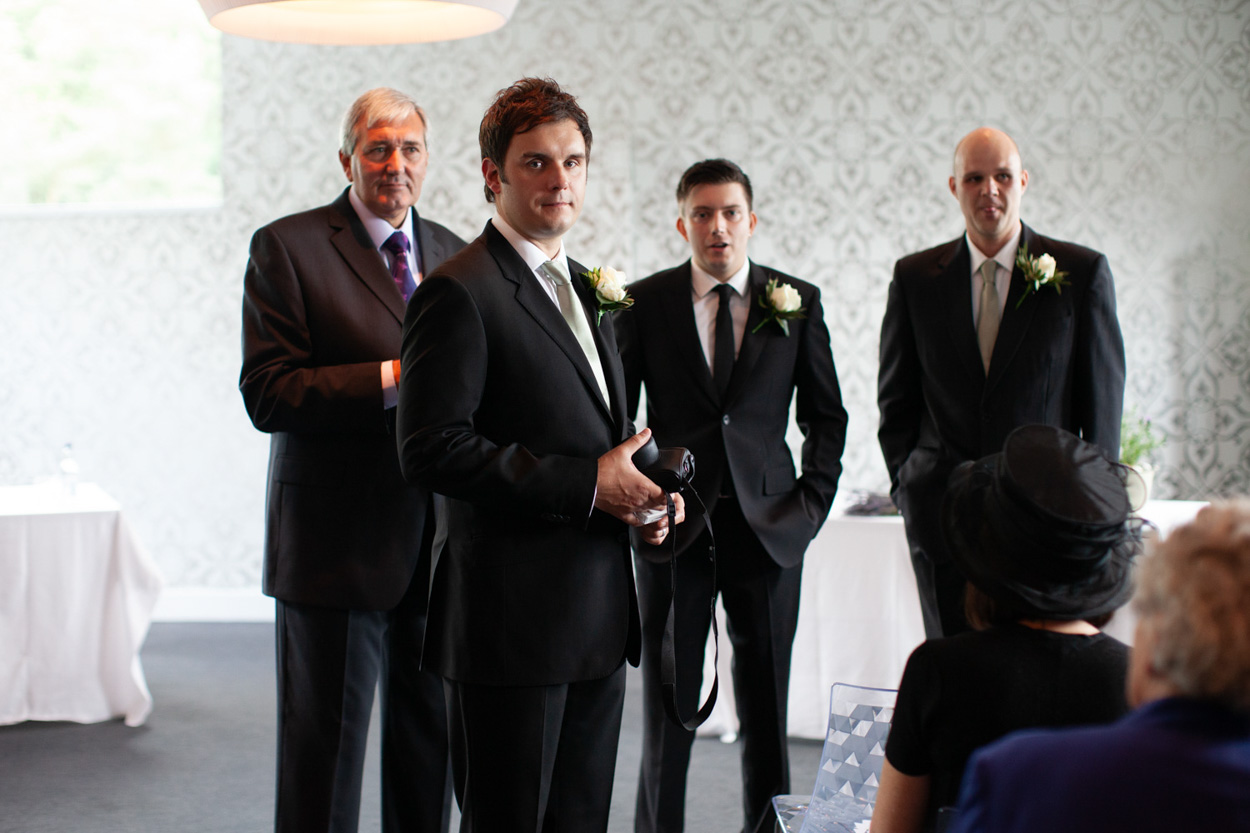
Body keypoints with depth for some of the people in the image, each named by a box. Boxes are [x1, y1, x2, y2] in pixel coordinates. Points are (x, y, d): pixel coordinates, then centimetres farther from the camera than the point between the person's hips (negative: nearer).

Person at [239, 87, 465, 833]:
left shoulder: (452, 254, 13)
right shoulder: (287, 247, -5)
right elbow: (267, 393, -14)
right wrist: (393, 376, -22)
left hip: (439, 542, 6)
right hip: (339, 543, -5)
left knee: (432, 740, 15)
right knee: (324, 750, 3)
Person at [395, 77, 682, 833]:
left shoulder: (586, 290, 18)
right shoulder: (459, 293, -11)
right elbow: (432, 450, -20)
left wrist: (642, 491, 4)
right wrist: (586, 484, -20)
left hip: (599, 620, 8)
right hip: (513, 620, -8)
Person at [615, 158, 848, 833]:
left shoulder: (798, 301, 5)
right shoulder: (643, 303, 2)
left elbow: (826, 415, 10)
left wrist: (813, 501, 0)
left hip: (768, 524, 1)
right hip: (674, 525, -1)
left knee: (767, 707, 6)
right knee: (668, 705, 4)